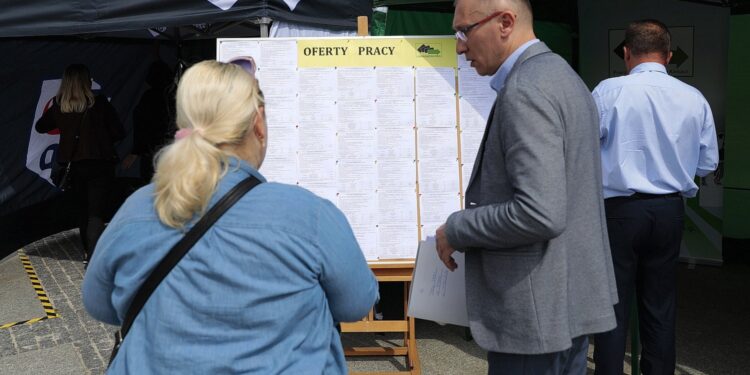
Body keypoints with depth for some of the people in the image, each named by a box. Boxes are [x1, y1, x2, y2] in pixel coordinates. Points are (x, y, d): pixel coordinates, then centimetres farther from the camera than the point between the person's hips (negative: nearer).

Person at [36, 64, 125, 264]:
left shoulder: (58, 107, -2)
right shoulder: (99, 103, -11)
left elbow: (40, 127, 16)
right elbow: (119, 133, -5)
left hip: (74, 165, 4)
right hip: (100, 164, -4)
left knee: (83, 210, 21)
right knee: (97, 213, -4)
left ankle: (88, 252, 34)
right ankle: (93, 258, -17)